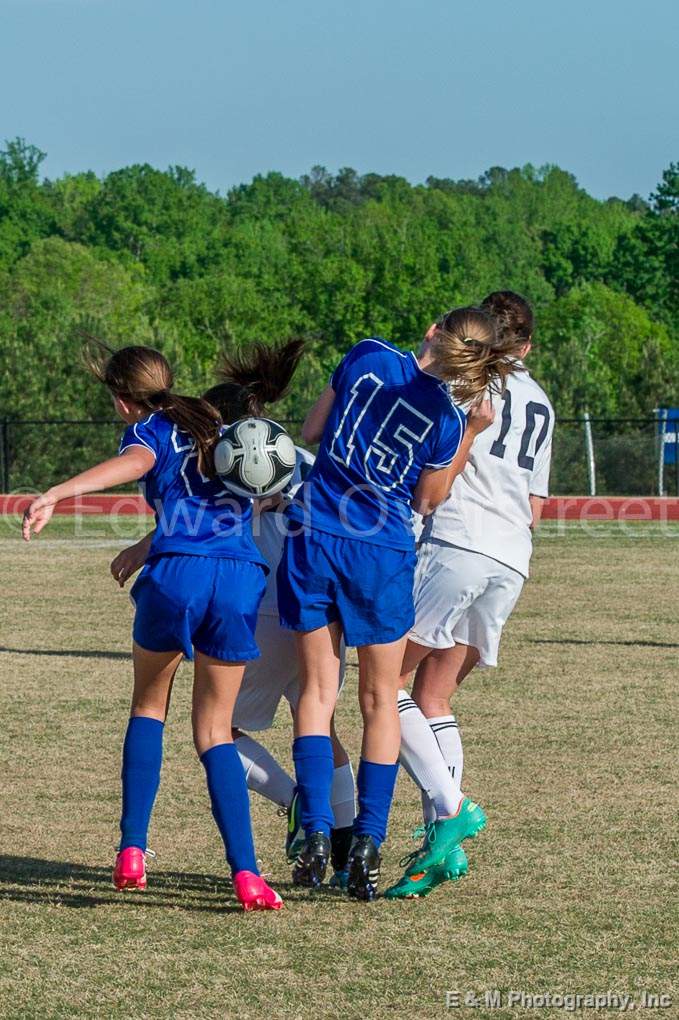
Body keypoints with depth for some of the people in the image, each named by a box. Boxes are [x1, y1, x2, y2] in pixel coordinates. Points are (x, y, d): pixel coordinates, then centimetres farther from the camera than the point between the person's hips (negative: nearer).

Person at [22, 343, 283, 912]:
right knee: (215, 731, 12)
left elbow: (135, 462, -12)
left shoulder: (148, 431, 11)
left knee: (149, 705, 22)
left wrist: (58, 494, -27)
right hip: (243, 577, 3)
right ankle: (246, 872, -7)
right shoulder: (225, 431, 28)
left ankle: (132, 851, 12)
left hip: (177, 573, -3)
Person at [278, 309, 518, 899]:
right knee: (380, 700, 11)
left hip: (313, 539, 2)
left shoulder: (369, 357, -5)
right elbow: (426, 501, 7)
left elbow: (310, 433, 6)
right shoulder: (450, 422, -9)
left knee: (317, 688, 9)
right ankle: (367, 847, 5)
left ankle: (316, 834, -4)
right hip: (384, 556, -2)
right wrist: (472, 431, 3)